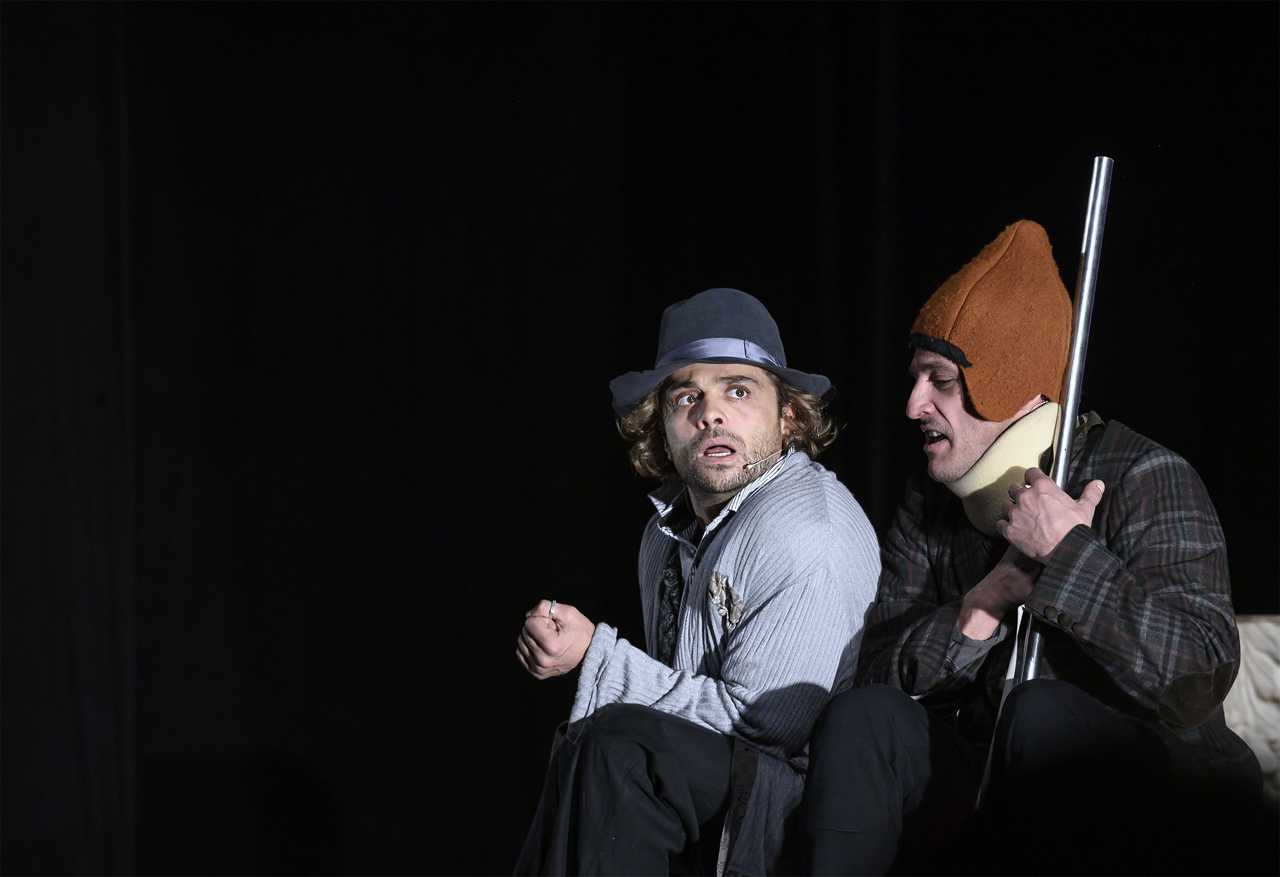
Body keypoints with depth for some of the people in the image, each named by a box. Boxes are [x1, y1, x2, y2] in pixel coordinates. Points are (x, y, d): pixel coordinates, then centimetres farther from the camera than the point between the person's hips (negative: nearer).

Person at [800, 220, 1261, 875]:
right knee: (863, 718, -19)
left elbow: (1201, 677, -25)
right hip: (986, 785, 5)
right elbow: (875, 668, -3)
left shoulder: (1144, 478, -11)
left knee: (1041, 711, -34)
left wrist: (1067, 551, -24)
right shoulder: (931, 501, 8)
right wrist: (984, 605, -19)